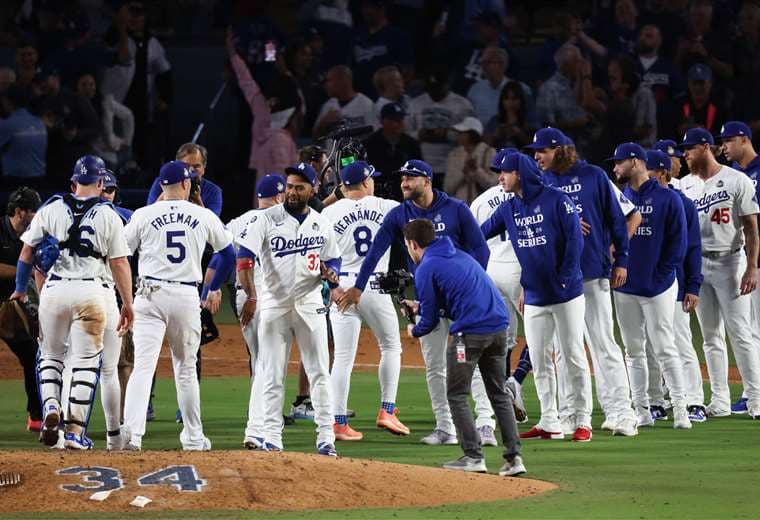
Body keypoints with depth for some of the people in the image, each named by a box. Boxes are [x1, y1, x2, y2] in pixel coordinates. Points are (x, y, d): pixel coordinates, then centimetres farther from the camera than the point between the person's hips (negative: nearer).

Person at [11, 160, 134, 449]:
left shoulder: (50, 210, 4)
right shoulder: (109, 217, 0)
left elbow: (27, 252, 7)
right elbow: (120, 264, -2)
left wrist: (20, 290, 20)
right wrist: (128, 304, 4)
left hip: (54, 290, 1)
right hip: (91, 292, -1)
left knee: (50, 355, 18)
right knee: (85, 361, 4)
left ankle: (50, 406, -7)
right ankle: (75, 432, 1)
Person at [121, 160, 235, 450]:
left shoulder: (144, 215, 1)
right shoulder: (204, 217, 5)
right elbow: (229, 255, 13)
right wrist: (211, 291, 25)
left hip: (150, 295, -1)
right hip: (187, 297, 1)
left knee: (143, 365, -8)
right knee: (186, 369, 14)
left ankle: (132, 431, -25)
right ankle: (193, 437, 21)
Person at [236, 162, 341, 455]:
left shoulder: (321, 224, 8)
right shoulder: (267, 220, -4)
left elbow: (333, 260, 17)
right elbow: (244, 257, -12)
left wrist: (330, 273, -8)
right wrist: (250, 296, -25)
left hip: (310, 303, 3)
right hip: (274, 304, -3)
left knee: (319, 372, 2)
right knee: (272, 374, -1)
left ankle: (326, 438, 6)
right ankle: (271, 437, 3)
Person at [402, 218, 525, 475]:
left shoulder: (426, 269, -2)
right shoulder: (460, 256, 22)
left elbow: (431, 319, 0)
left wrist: (414, 331, 22)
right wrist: (421, 306, 40)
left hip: (470, 331, -7)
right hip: (499, 326, 7)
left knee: (457, 396, 5)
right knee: (499, 393, 14)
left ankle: (473, 456, -1)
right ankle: (513, 457, 7)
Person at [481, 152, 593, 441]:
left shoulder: (556, 200, -9)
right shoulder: (509, 209, 9)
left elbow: (574, 240, -11)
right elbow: (480, 233, 11)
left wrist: (565, 278, -14)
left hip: (566, 294, -6)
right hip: (534, 297, 6)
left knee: (574, 358, -2)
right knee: (540, 362, 6)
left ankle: (582, 421, 2)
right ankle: (549, 423, 12)